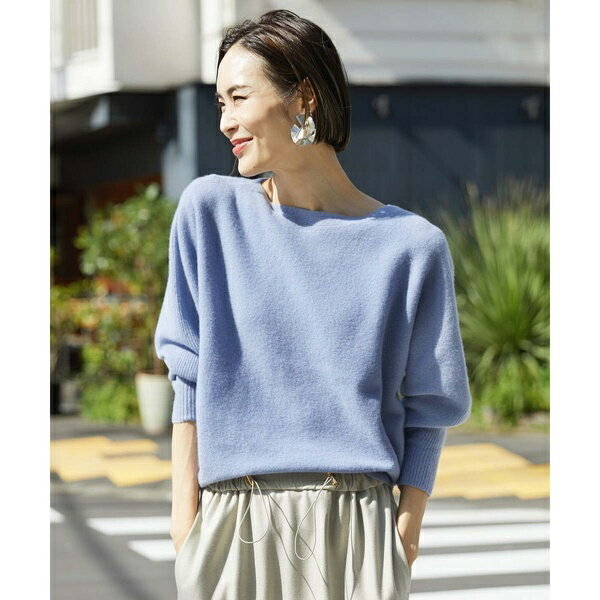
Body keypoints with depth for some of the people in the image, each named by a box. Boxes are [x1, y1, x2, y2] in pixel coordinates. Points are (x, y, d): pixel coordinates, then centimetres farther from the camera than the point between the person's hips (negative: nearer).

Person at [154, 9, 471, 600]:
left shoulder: (410, 245, 1)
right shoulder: (211, 211, 3)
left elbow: (427, 409, 4)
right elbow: (190, 375, 3)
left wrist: (406, 533, -5)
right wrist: (184, 510, -2)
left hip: (355, 529, -1)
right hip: (231, 524, 1)